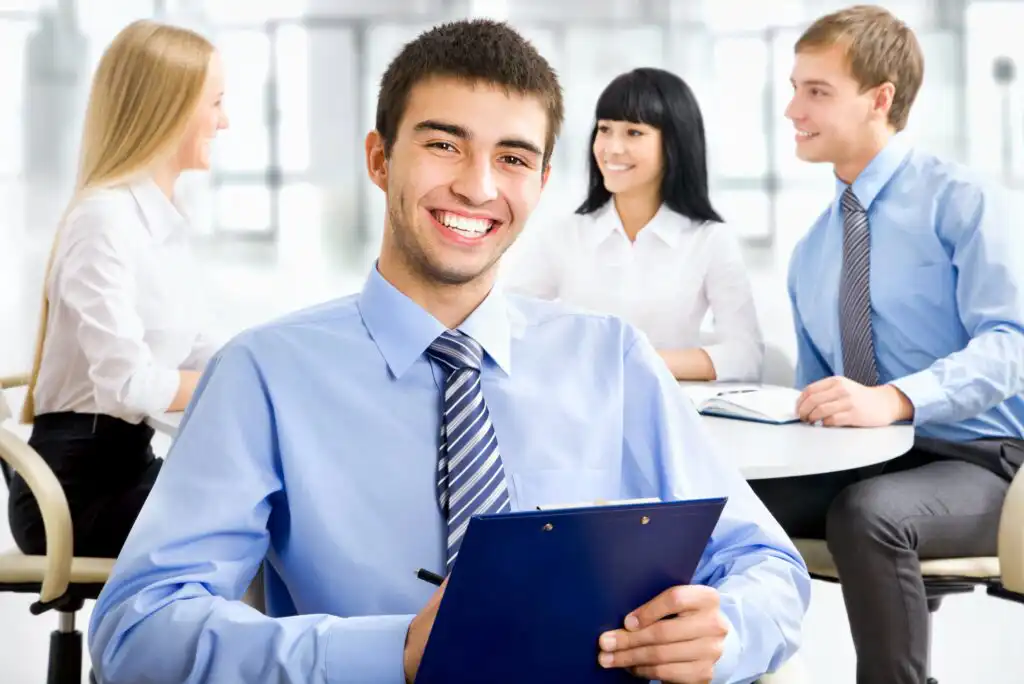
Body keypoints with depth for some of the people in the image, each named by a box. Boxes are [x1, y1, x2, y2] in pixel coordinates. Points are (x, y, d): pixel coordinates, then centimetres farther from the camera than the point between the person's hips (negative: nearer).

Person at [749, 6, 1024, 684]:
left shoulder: (962, 202, -8)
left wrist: (894, 398, -37)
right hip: (858, 461, 6)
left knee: (868, 514, -36)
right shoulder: (812, 252, 14)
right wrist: (815, 413, -3)